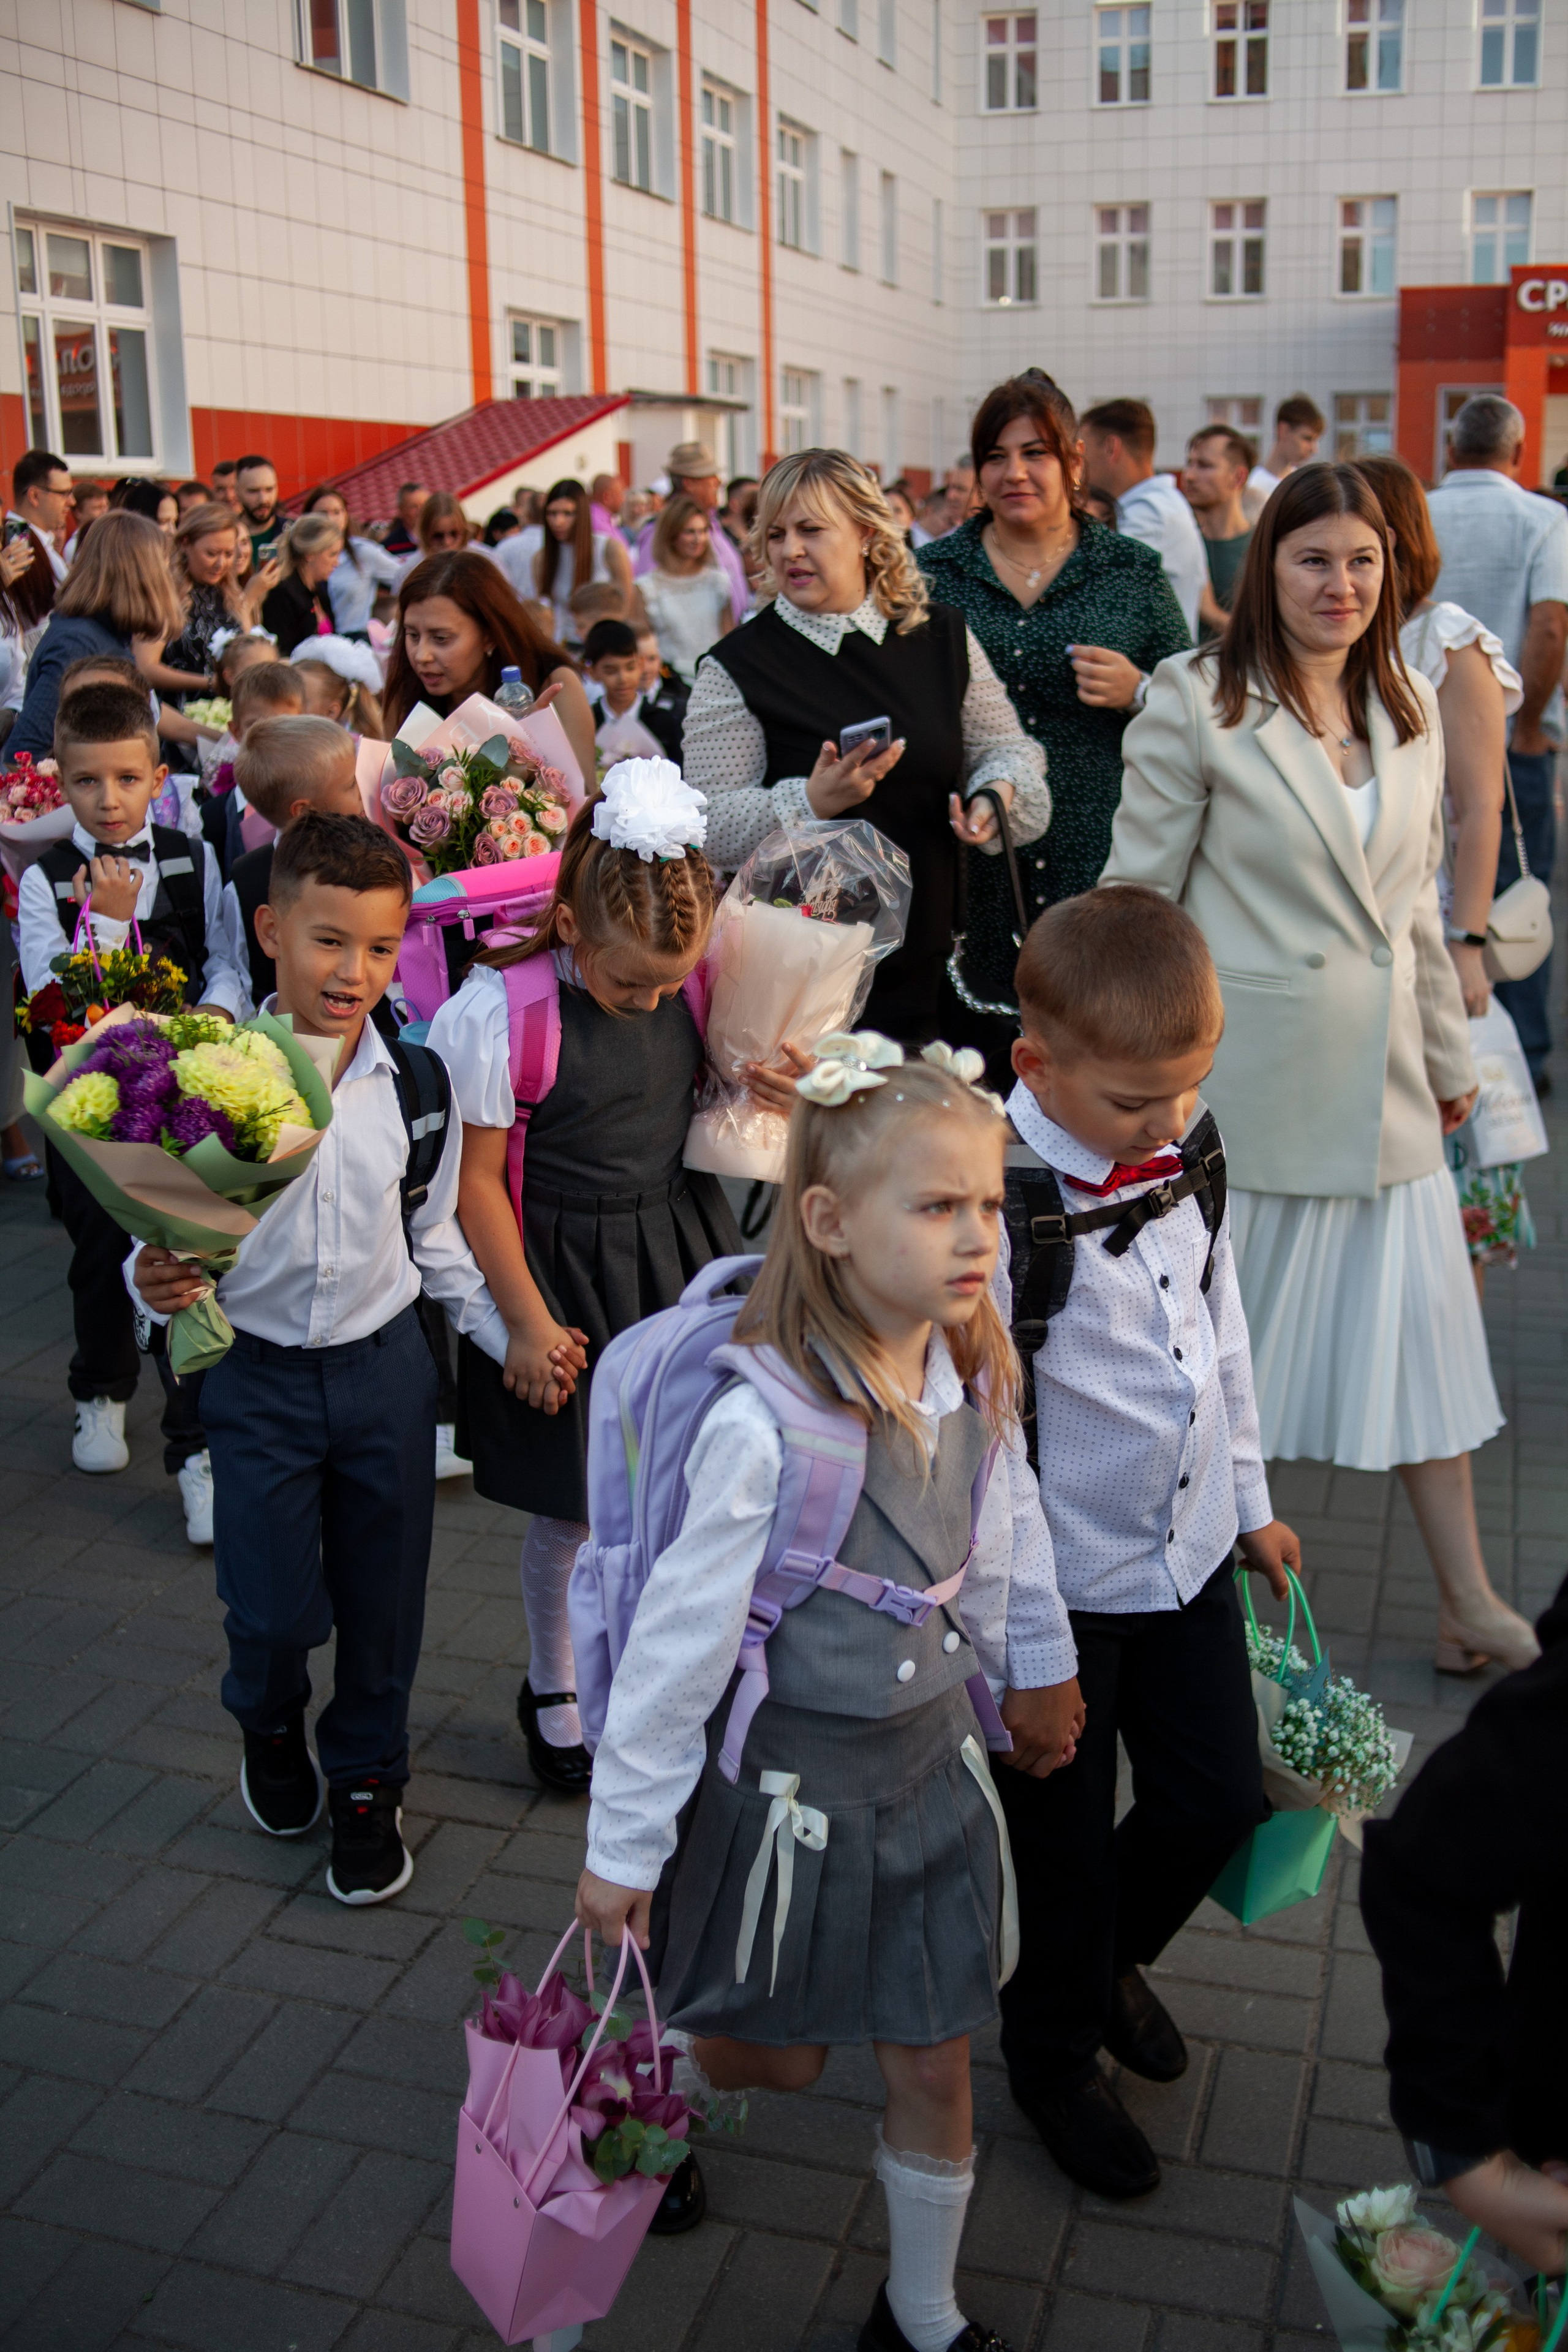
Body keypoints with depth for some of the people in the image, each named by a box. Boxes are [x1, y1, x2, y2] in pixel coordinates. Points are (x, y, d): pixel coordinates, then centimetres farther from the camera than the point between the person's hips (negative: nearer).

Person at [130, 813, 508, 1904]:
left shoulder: (417, 1082, -5)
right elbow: (173, 1237, -7)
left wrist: (510, 1336, 5)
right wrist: (157, 1282, -28)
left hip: (385, 1366, 2)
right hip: (259, 1374, -2)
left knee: (383, 1599, 12)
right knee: (276, 1609, 4)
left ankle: (366, 1785, 37)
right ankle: (270, 1725, 41)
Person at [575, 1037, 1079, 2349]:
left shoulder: (974, 1382, -9)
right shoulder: (764, 1422, -28)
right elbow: (681, 1637, -20)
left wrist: (1038, 1677, 23)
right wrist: (624, 1845, -11)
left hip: (932, 1762, 5)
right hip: (789, 1782, -5)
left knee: (935, 2064, 15)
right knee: (772, 2058, 15)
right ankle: (659, 2086, 50)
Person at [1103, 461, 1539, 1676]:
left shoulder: (1412, 708, 10)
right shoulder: (1197, 699, -7)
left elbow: (1416, 901, 17)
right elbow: (1137, 893, -7)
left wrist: (1451, 1055, 20)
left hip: (1381, 1071, 5)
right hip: (1247, 1068, -5)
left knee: (1424, 1320, 8)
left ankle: (1471, 1605, 20)